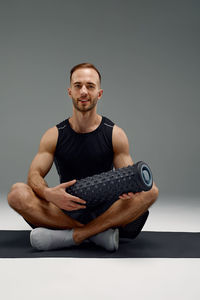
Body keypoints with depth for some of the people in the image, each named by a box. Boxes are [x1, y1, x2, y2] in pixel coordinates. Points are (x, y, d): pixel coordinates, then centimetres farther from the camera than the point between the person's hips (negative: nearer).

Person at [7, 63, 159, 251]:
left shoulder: (115, 135, 0)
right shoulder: (54, 136, 2)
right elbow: (35, 174, -5)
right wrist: (48, 193, -30)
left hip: (106, 212, 0)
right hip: (66, 211, 1)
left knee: (150, 190, -26)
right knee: (17, 193, -25)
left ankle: (72, 236, -29)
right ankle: (99, 234, -26)